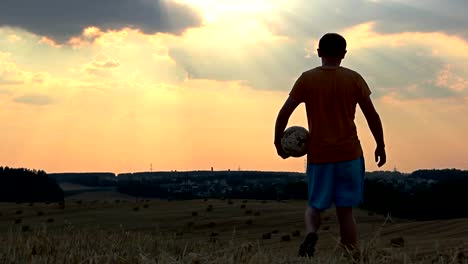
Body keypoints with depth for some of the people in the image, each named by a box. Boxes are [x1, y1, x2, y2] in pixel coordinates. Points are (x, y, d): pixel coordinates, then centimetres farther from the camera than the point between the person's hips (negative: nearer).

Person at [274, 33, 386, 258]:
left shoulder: (307, 79, 0)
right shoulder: (353, 79, -1)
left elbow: (284, 113, -4)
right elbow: (372, 115, 0)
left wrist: (279, 142, 9)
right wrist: (380, 146, 10)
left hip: (318, 155, 0)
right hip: (349, 154, 0)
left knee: (315, 205, 12)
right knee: (345, 210, 6)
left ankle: (310, 232, -19)